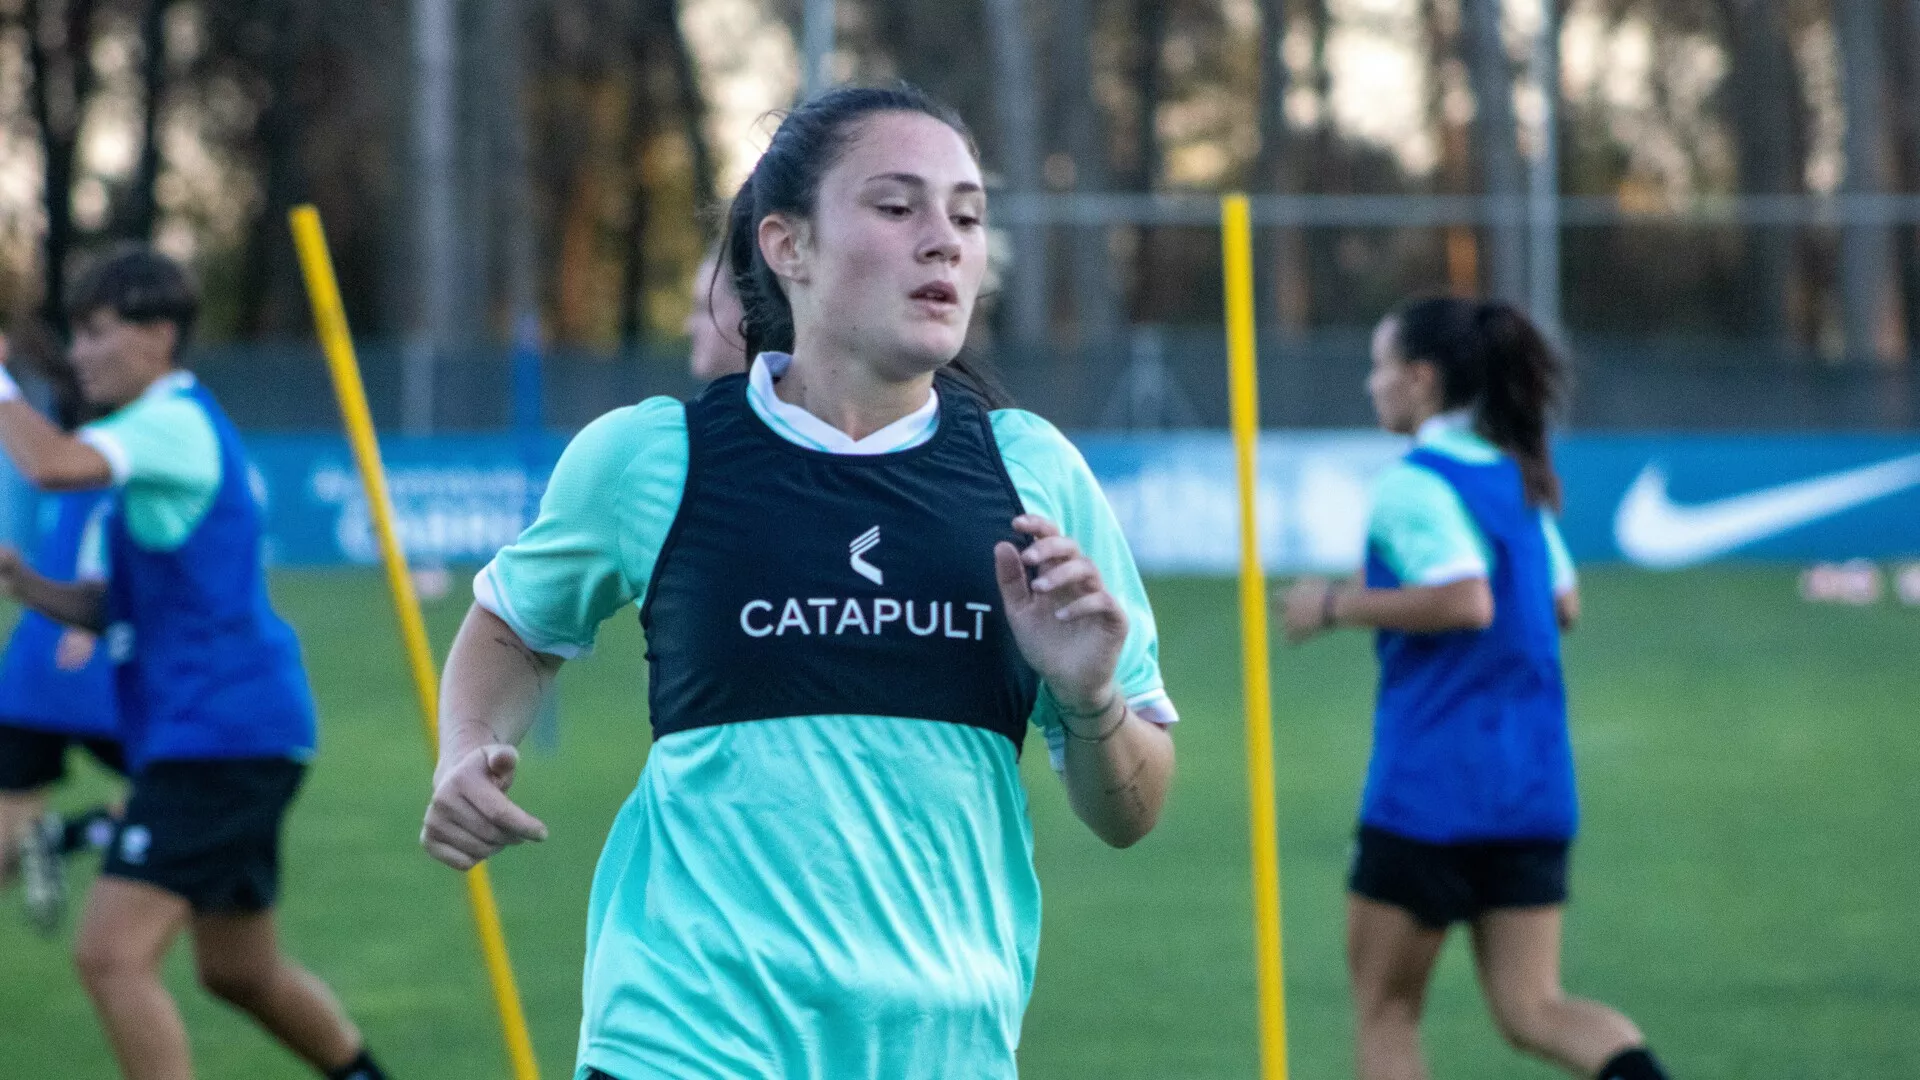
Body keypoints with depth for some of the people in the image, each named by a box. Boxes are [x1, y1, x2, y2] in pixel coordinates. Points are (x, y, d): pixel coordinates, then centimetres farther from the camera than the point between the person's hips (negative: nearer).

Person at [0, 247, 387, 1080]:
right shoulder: (166, 431, 19)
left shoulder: (174, 425, -13)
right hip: (231, 737, 11)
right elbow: (119, 608, 22)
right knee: (239, 972, 23)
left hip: (219, 736, -11)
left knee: (111, 954, -18)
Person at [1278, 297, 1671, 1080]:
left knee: (1384, 1009, 7)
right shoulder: (1516, 477, 13)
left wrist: (1338, 605, -15)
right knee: (1531, 1008, 5)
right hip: (1535, 785, 7)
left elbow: (1466, 600, -25)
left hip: (1432, 786, -7)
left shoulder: (1415, 483, -12)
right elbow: (1562, 604, 21)